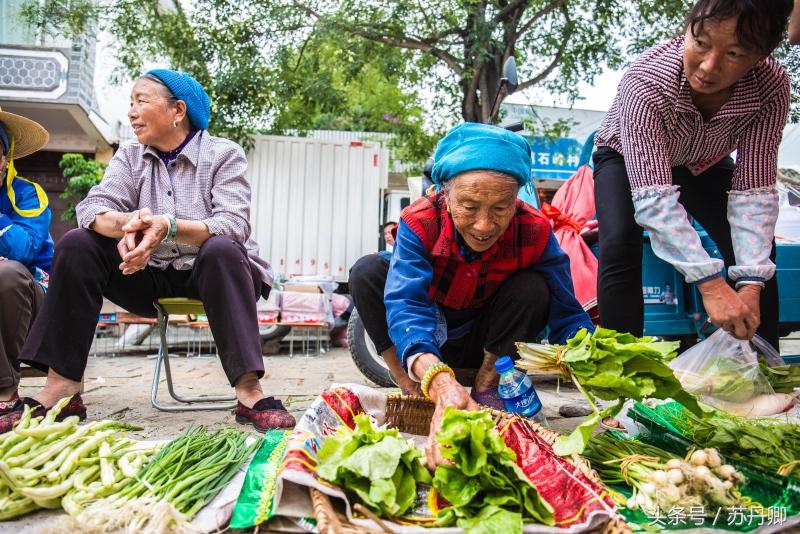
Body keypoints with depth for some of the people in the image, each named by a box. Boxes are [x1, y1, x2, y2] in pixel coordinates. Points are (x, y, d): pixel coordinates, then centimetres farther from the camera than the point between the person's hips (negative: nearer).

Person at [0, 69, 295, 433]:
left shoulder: (223, 154, -5)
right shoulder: (130, 157, 9)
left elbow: (235, 225, -21)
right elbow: (92, 208, -8)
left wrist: (169, 226, -38)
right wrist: (126, 224, -32)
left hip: (211, 273, -4)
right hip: (151, 278, 4)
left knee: (221, 249, -35)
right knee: (76, 245, -14)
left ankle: (249, 392, -40)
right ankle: (61, 388, -15)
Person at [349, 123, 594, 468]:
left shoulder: (534, 232, -24)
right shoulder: (419, 223, -30)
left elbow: (567, 315, -22)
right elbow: (405, 306, -43)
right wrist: (439, 382, -61)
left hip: (483, 341, 1)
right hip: (424, 341, 0)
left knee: (533, 287, -27)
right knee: (367, 272, -25)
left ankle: (486, 388, -6)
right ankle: (411, 392, -14)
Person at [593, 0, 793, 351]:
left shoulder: (772, 86, -28)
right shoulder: (645, 82, -39)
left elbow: (754, 188, -27)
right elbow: (654, 197, -44)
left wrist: (751, 282, -37)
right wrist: (711, 284, -49)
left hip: (704, 163, 3)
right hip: (628, 158, -3)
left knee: (756, 250, -12)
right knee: (620, 246, -28)